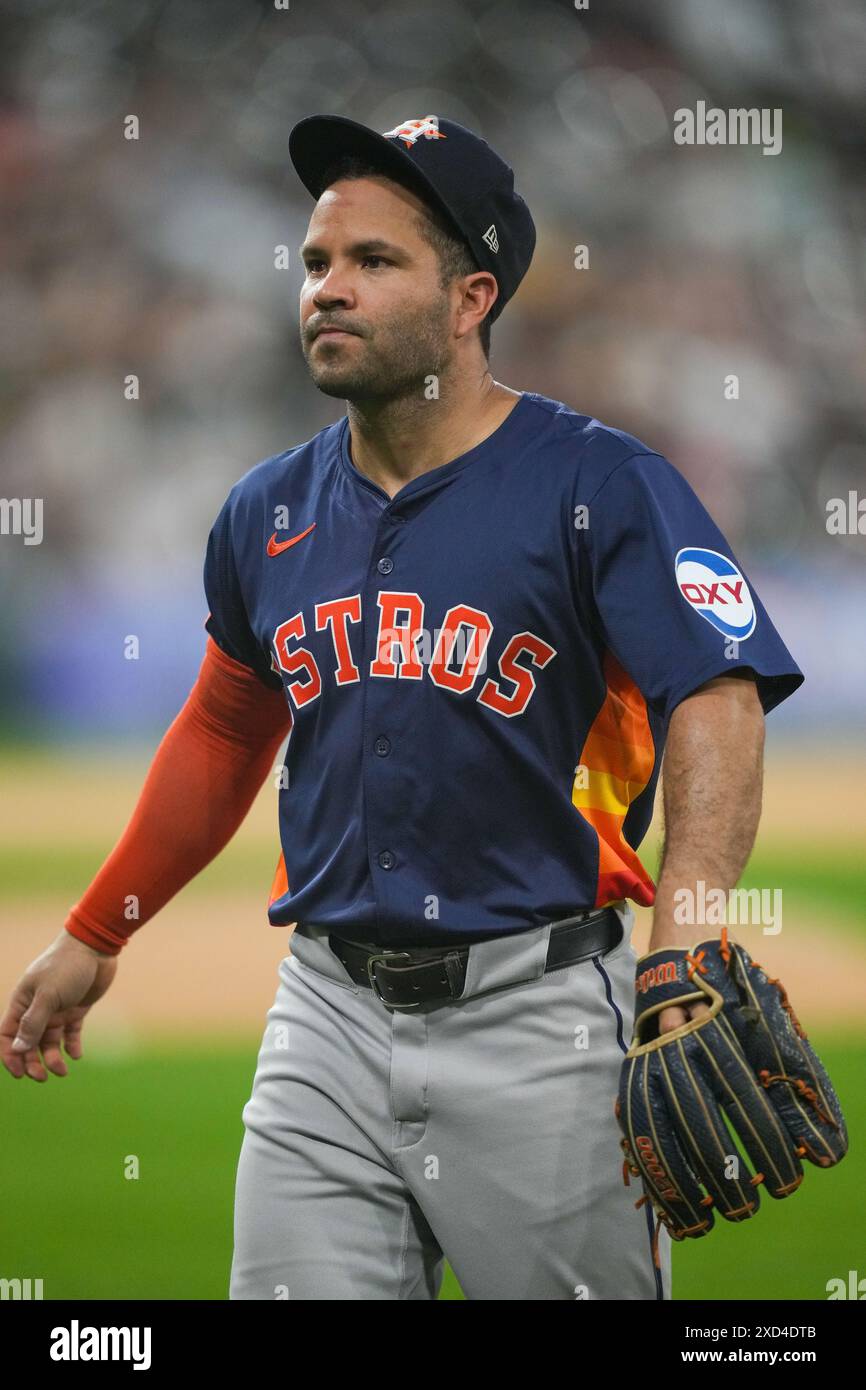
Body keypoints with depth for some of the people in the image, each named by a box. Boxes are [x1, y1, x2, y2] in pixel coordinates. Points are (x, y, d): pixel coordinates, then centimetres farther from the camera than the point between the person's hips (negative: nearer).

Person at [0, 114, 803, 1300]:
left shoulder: (603, 486, -7)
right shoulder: (271, 512, 11)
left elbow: (715, 708, -19)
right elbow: (223, 736, 26)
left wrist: (684, 949, -35)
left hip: (536, 1018, -5)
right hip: (331, 1009, 5)